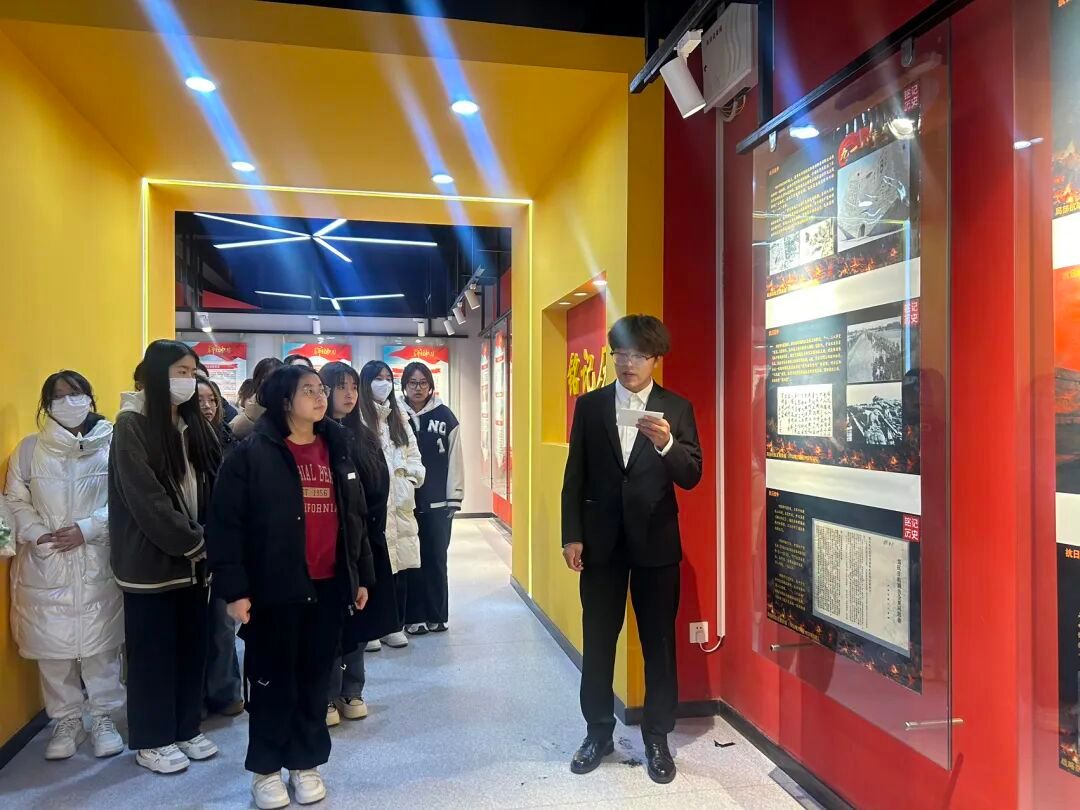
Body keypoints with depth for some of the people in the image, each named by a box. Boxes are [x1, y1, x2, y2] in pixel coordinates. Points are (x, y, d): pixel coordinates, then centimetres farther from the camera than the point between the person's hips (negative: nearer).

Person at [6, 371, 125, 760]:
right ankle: (66, 722, 26)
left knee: (100, 645, 6)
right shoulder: (30, 448, 5)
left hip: (97, 564, -2)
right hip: (45, 565, 2)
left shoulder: (112, 445, -4)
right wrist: (38, 535, -10)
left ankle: (104, 718, 23)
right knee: (52, 647, 8)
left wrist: (86, 530, -16)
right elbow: (16, 501, 6)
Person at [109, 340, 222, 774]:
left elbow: (212, 487, 6)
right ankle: (150, 741, 21)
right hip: (151, 560, -6)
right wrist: (194, 543, -13)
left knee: (192, 646, 12)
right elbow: (146, 499, -17)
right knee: (153, 649, 6)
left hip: (194, 559, 6)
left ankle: (185, 729, 27)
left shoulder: (192, 424, 9)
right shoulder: (132, 425, -11)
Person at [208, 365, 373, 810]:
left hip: (328, 587, 5)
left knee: (315, 679, 14)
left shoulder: (337, 448, 8)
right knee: (272, 681, 9)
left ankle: (306, 763, 31)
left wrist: (362, 576, 13)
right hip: (275, 589, -4)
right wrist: (234, 588, -14)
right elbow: (226, 524, -10)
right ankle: (266, 769, 27)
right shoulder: (252, 453, -9)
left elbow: (355, 518, 13)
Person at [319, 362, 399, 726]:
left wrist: (371, 529, 0)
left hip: (365, 542, 5)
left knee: (359, 616, 10)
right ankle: (327, 696, 15)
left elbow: (381, 490, 10)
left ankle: (352, 692, 23)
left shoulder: (365, 437, 12)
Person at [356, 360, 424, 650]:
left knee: (399, 566, 7)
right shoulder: (358, 418, -5)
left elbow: (414, 453, 18)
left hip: (399, 502, 6)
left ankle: (395, 626, 19)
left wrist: (410, 480, 3)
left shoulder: (400, 417, 19)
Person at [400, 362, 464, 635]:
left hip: (437, 502, 0)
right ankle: (413, 617, 18)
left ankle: (437, 615, 20)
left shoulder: (444, 416, 1)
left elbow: (454, 459, 1)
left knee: (436, 558, 8)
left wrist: (454, 498, -1)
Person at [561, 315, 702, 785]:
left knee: (658, 642, 8)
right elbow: (575, 476, 3)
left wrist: (667, 443, -25)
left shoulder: (676, 408, -1)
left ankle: (657, 738, 24)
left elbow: (691, 477, -6)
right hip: (601, 539, 1)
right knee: (597, 640, 10)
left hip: (655, 541, -1)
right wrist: (571, 535, -2)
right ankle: (598, 731, 27)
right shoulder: (590, 405, 3)